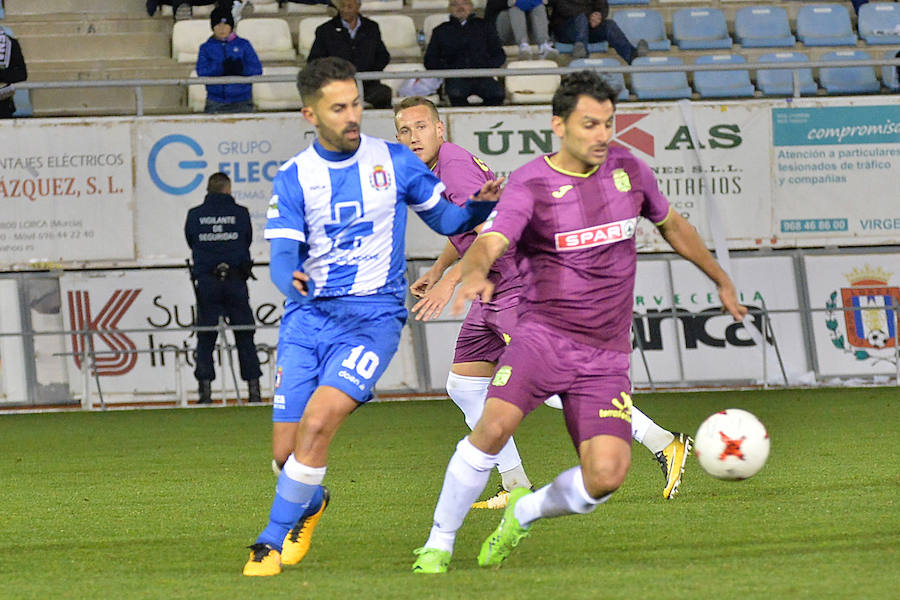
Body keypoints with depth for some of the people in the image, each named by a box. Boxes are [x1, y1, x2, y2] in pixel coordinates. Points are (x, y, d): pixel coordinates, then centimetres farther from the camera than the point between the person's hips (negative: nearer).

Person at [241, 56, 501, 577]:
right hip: (309, 315, 2)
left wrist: (481, 204, -9)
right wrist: (291, 280, -29)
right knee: (286, 451, -1)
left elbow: (447, 220, 13)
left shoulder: (393, 161, 3)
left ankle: (273, 542, -11)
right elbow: (282, 256, -4)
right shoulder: (294, 178, 3)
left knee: (317, 422, -22)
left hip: (373, 316, -2)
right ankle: (311, 503, 35)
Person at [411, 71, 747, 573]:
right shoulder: (530, 186, -7)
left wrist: (722, 281, 35)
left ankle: (524, 513, 17)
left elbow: (672, 225, 25)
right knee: (495, 426, -27)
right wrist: (475, 273, -49)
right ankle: (439, 544, -8)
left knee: (606, 476, -14)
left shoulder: (628, 169, 6)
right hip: (543, 335, -3)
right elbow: (489, 244, -24)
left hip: (606, 355, 3)